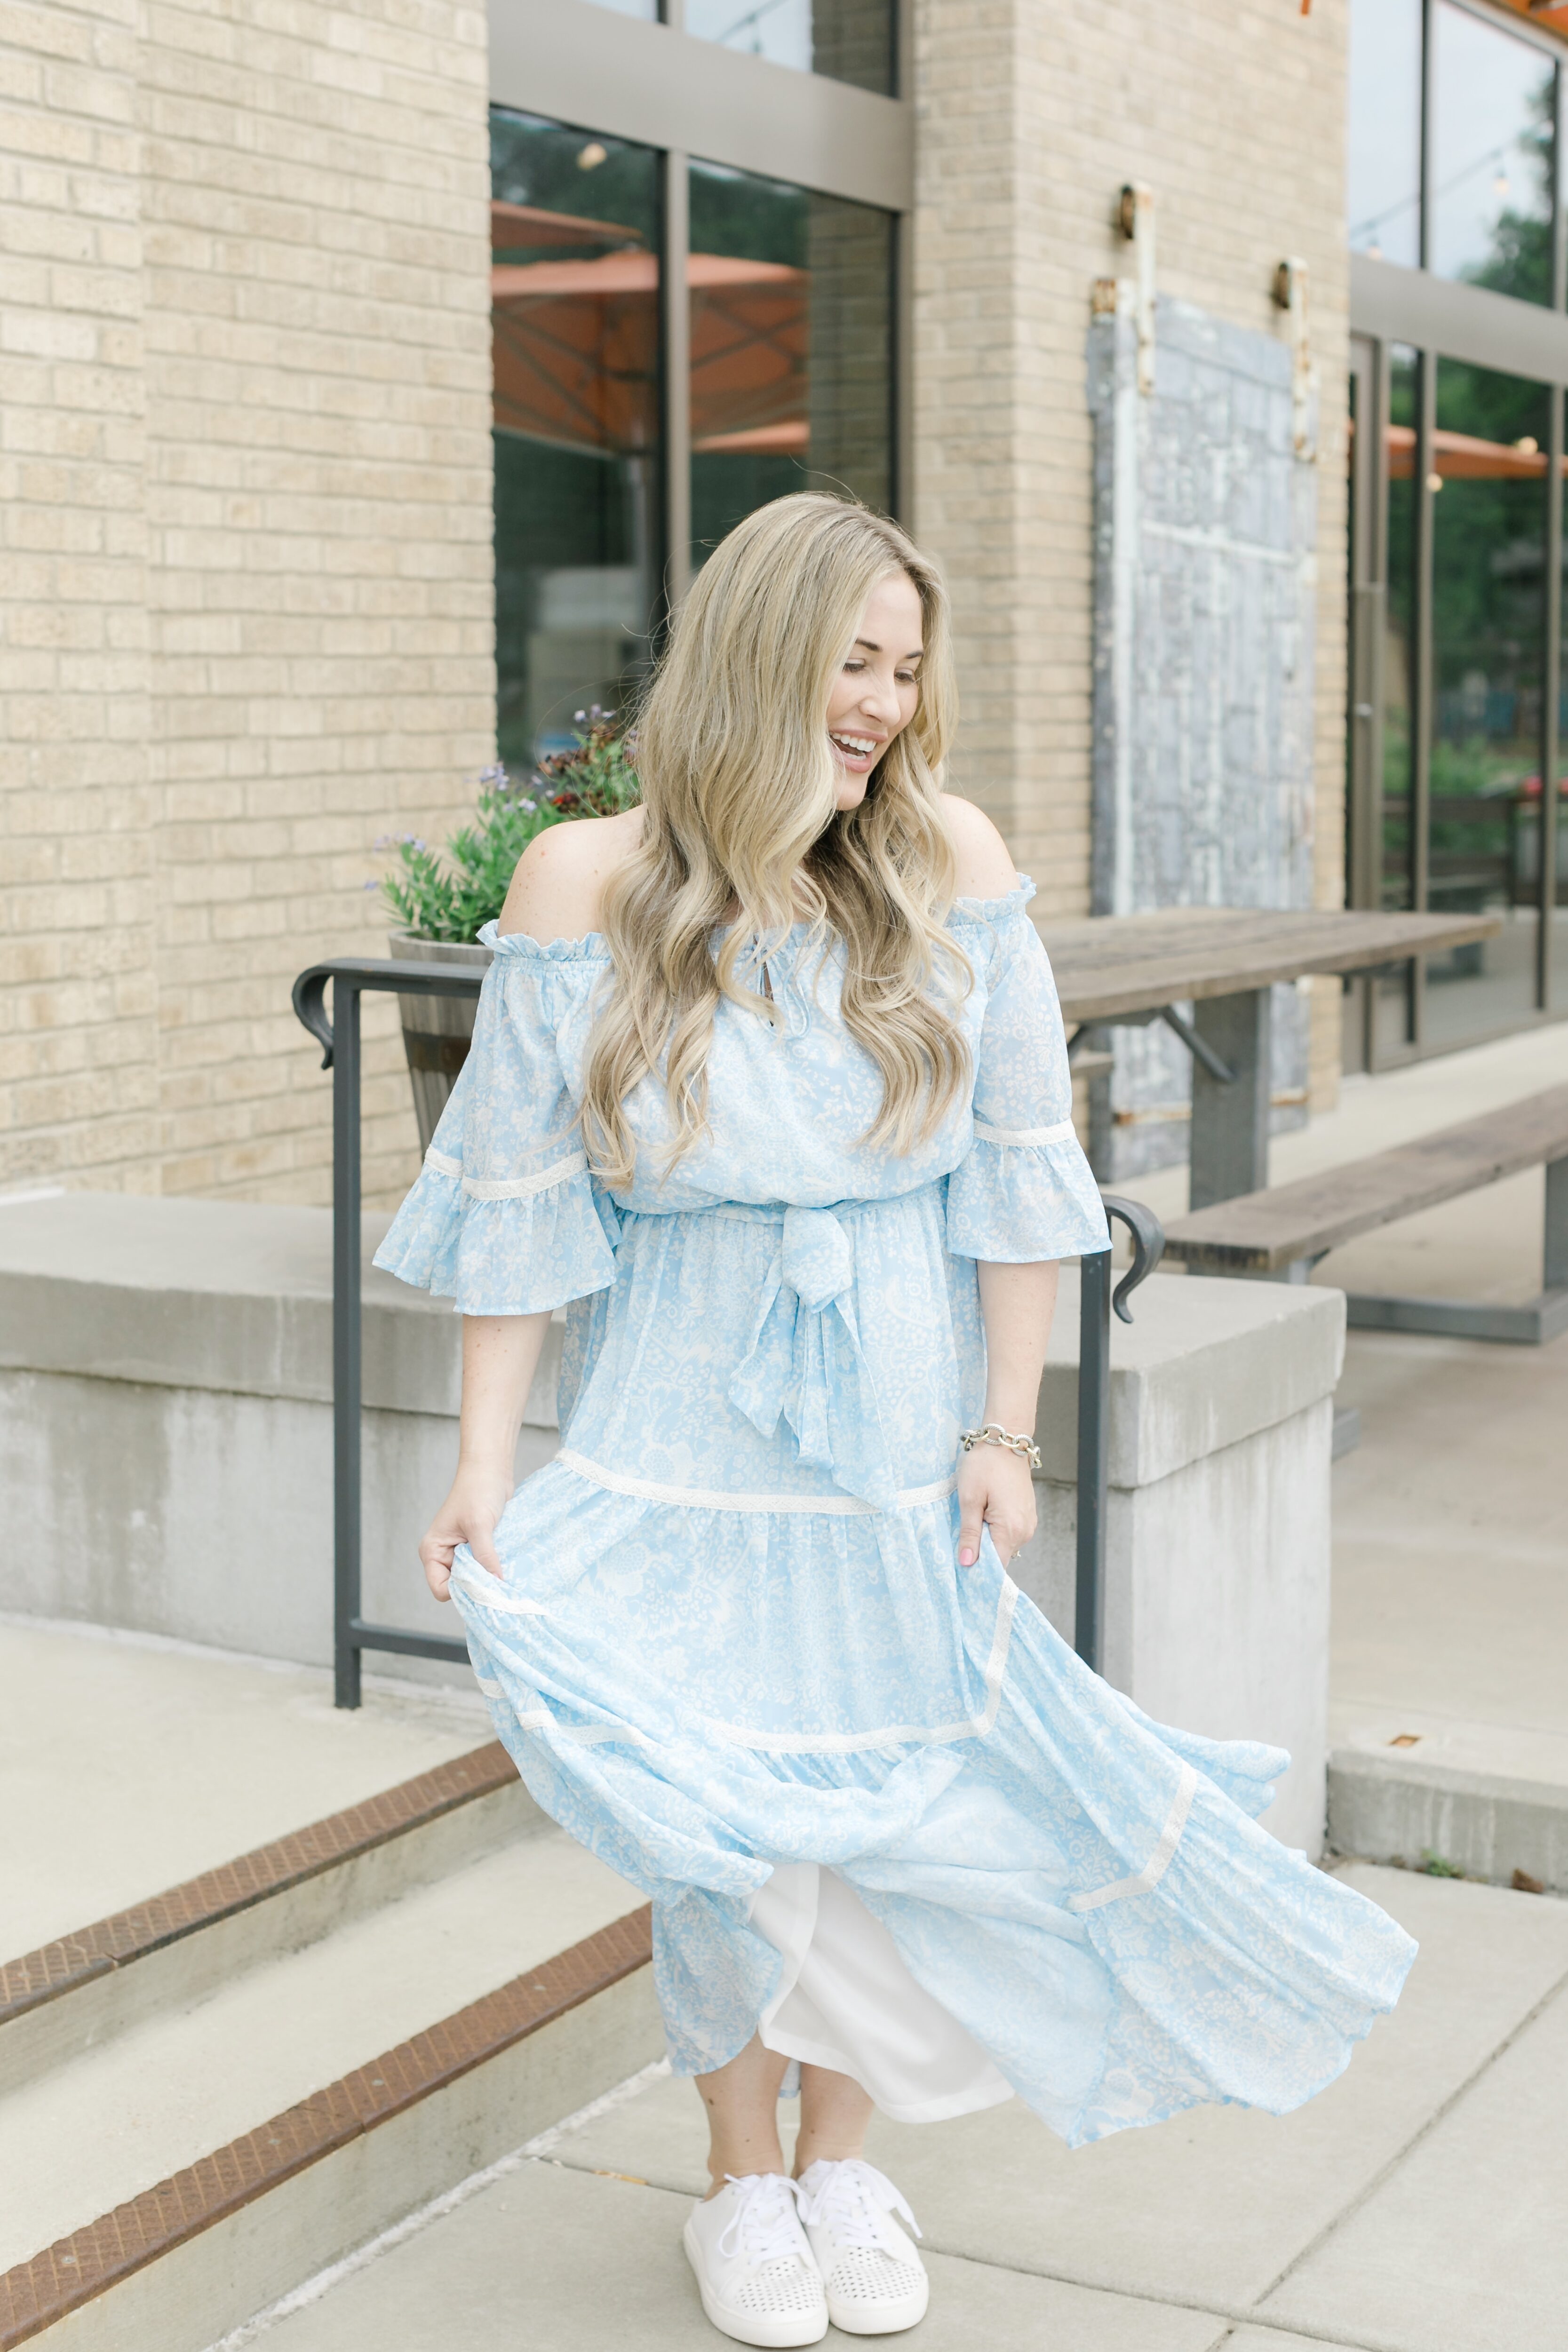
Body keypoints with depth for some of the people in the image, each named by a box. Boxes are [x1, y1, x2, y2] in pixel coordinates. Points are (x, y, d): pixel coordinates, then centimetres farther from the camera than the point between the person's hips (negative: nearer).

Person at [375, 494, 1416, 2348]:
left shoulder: (950, 868, -6)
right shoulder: (587, 886, -9)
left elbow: (1015, 1175, -2)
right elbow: (517, 1201, -6)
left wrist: (1006, 1432, -4)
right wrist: (485, 1466, -9)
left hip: (900, 1426, 1)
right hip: (687, 1436, -1)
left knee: (878, 1795, 10)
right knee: (723, 1821, 7)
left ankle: (843, 2164, 32)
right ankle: (743, 2186, 29)